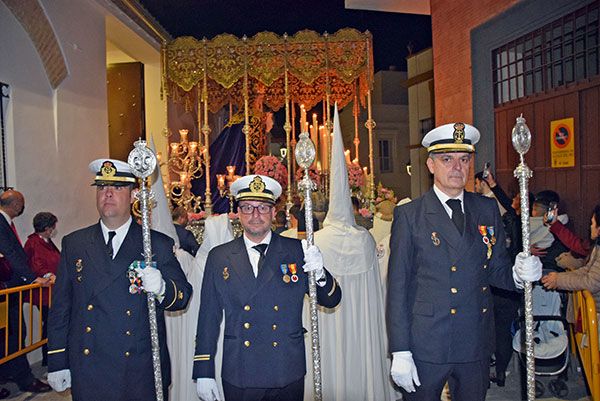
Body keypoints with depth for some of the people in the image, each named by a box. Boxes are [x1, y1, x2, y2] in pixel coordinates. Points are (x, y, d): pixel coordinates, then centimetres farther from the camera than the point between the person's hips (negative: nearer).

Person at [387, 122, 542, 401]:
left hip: (476, 346, 4)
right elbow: (397, 286, -9)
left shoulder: (488, 210, 5)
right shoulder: (409, 215, -8)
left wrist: (518, 274, -14)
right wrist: (400, 352, -11)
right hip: (425, 347, -3)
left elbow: (495, 270, 10)